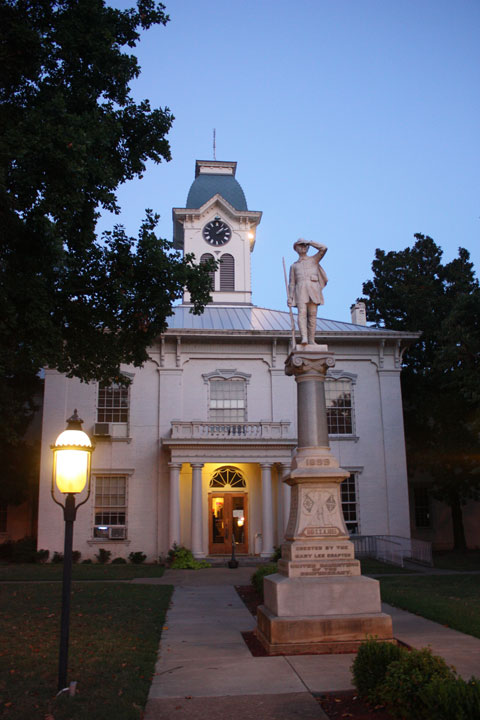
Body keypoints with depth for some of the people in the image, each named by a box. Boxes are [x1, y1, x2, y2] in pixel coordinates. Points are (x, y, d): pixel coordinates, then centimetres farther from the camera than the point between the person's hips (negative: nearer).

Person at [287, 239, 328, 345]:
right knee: (302, 313, -18)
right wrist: (290, 297, 6)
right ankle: (304, 338, -31)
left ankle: (311, 340, -7)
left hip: (313, 289, 0)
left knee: (312, 314, -6)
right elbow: (292, 283, 18)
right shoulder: (294, 266, 23)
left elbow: (323, 248, 4)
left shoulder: (314, 259, 20)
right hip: (300, 290, 0)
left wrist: (309, 242, 12)